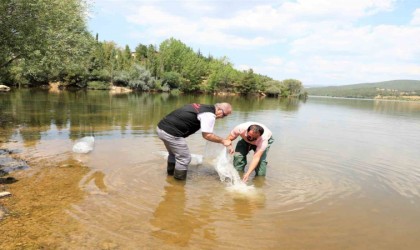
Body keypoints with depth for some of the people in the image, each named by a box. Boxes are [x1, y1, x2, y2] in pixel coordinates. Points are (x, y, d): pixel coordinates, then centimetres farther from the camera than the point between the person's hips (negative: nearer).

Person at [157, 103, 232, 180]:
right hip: (171, 133, -10)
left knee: (174, 154, 28)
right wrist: (222, 141, -2)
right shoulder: (209, 114, -10)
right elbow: (207, 135, -12)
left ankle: (171, 175, 44)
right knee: (184, 158, 4)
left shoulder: (203, 107, 18)